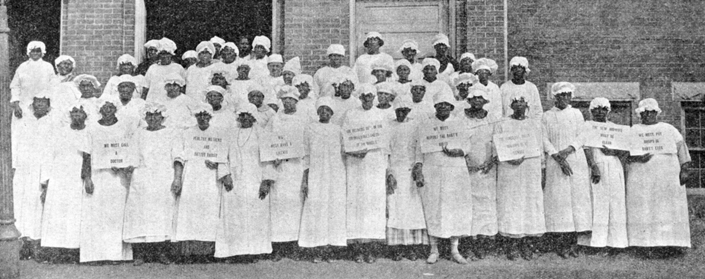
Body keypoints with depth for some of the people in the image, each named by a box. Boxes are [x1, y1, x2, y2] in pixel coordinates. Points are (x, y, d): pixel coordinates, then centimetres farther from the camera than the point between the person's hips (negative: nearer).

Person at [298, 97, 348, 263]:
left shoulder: (337, 130, 10)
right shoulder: (309, 130, 5)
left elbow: (342, 155, 12)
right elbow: (306, 156, 3)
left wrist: (345, 179, 6)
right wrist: (304, 180, -4)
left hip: (335, 175, 2)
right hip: (316, 175, -2)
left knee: (334, 210, -2)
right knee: (315, 210, -7)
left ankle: (328, 249, 1)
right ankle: (315, 250, -3)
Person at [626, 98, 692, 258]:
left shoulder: (669, 129, 17)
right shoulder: (634, 130, 15)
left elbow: (681, 148, 9)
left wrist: (684, 169, -3)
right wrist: (637, 157, -17)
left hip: (668, 177, 1)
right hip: (642, 177, -1)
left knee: (668, 208, -5)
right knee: (645, 210, -9)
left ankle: (672, 245, -4)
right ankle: (649, 246, -10)